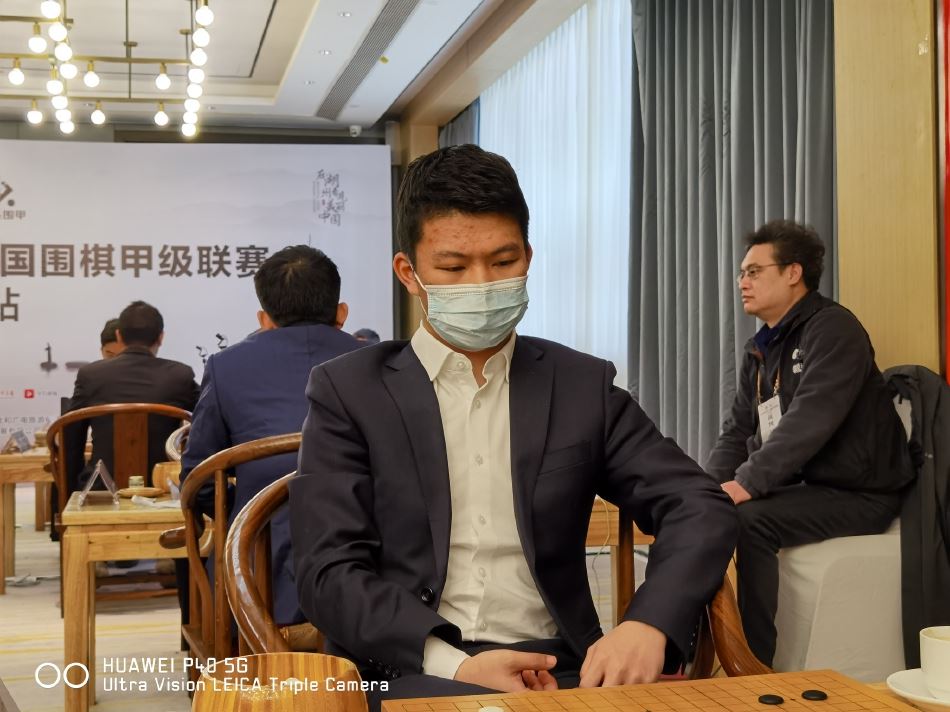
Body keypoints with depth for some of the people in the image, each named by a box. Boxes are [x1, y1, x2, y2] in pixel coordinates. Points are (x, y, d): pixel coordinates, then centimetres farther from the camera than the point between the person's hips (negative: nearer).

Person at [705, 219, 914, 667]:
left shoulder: (833, 328, -13)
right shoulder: (760, 349, 14)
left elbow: (810, 422, -26)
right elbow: (737, 432, 12)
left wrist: (747, 483, -30)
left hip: (855, 493, -8)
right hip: (798, 486, 9)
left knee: (745, 521, -29)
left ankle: (754, 662, -19)